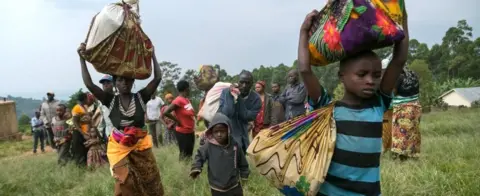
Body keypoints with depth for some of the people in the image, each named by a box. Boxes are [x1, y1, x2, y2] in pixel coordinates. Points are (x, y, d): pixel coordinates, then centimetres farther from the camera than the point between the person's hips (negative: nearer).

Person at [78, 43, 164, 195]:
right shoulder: (111, 100, -5)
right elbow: (89, 84, -13)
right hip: (119, 149, 0)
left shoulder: (140, 97, -6)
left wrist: (152, 55, -16)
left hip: (140, 147, 1)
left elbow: (158, 78, -13)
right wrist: (82, 59, -19)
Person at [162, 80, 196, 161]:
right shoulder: (178, 100, -18)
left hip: (190, 132, 9)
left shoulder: (187, 100, 7)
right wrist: (177, 121, -17)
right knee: (184, 155, -2)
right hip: (182, 132, -8)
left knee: (190, 154, 14)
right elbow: (165, 112, -27)